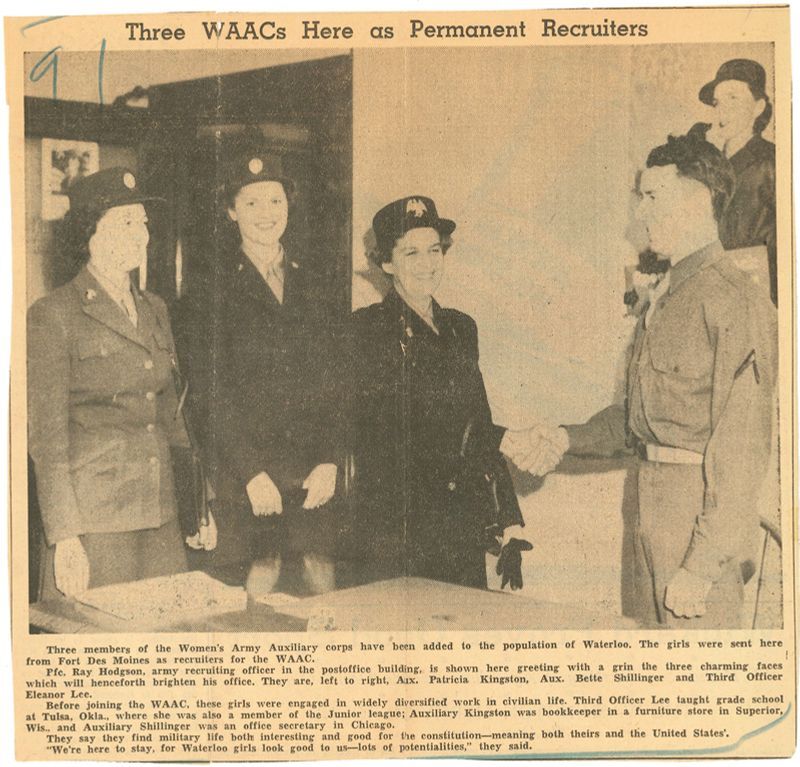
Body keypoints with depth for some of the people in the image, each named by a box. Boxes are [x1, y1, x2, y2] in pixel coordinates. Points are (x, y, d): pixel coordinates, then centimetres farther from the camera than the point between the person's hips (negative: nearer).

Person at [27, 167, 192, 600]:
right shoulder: (53, 315, -6)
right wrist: (64, 538, -14)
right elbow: (46, 436, -9)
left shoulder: (155, 309, 14)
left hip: (160, 514, 6)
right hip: (94, 522, -6)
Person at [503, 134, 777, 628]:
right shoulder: (666, 298, 14)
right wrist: (568, 439, 8)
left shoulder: (735, 301, -14)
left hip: (703, 517, -8)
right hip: (656, 512, 8)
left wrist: (701, 568, -20)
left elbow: (742, 449, -19)